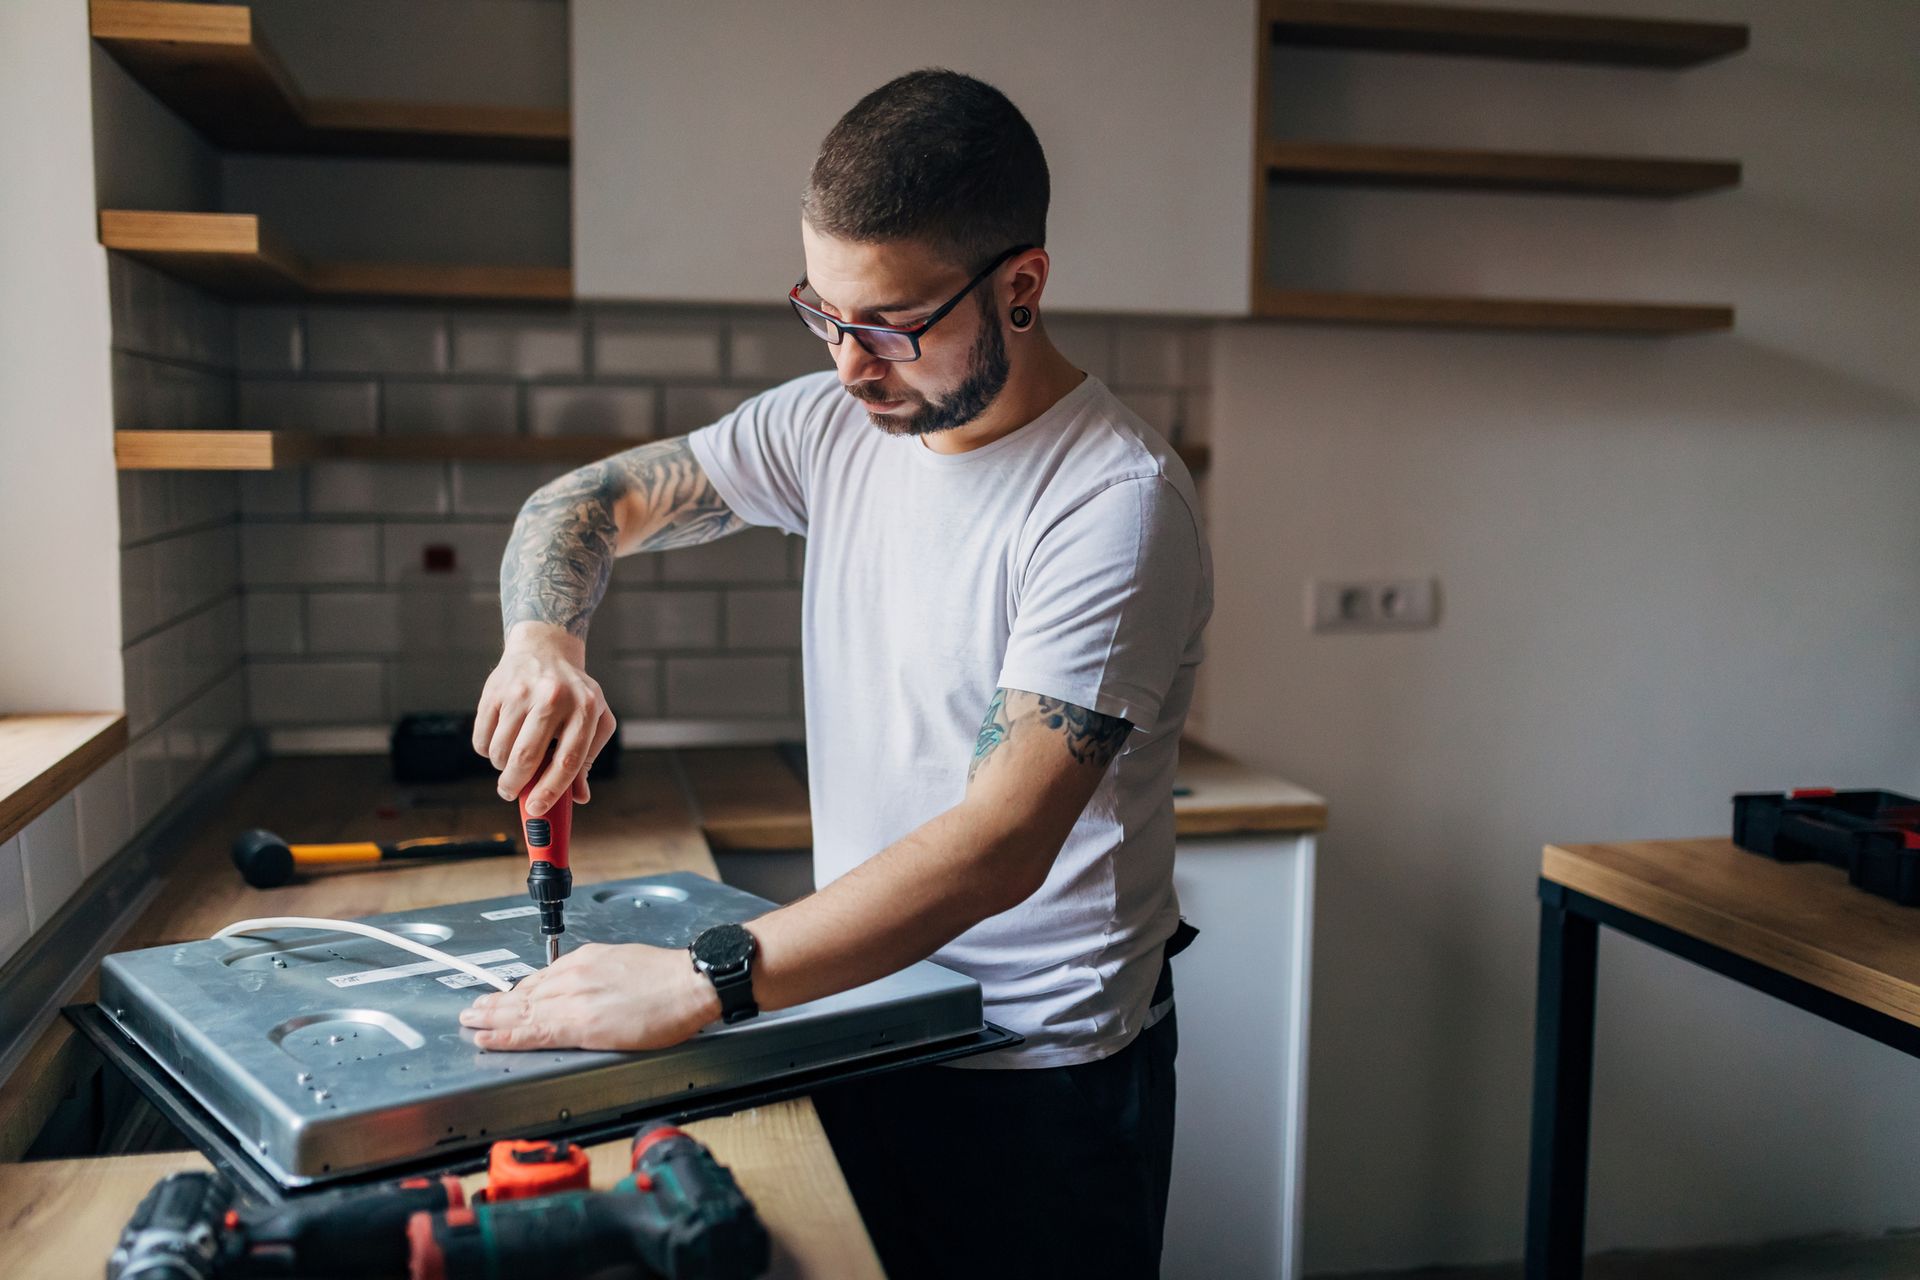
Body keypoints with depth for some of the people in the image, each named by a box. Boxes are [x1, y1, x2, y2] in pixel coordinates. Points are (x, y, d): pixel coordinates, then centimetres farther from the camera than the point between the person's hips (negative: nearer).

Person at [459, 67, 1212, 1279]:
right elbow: (587, 503, 6)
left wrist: (705, 983, -33)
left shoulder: (1117, 498, -22)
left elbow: (1002, 842, -29)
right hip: (858, 1019, 6)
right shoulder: (832, 423, -1)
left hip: (1044, 1076, -6)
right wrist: (544, 642, -17)